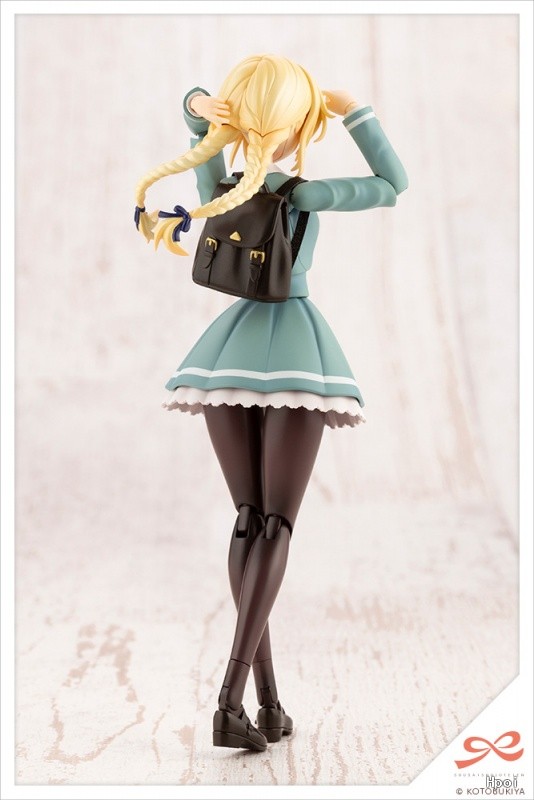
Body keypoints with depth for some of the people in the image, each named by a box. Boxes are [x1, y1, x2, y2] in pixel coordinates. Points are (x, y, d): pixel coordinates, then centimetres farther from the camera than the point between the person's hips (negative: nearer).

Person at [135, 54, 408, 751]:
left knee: (249, 521, 8)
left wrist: (200, 106, -3)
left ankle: (268, 701, 7)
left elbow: (197, 106, 21)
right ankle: (232, 700, -18)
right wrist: (350, 109, 7)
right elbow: (393, 185, 3)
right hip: (294, 352, -5)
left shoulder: (213, 182, 4)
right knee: (278, 525, -5)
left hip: (230, 351, 5)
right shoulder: (299, 193, -9)